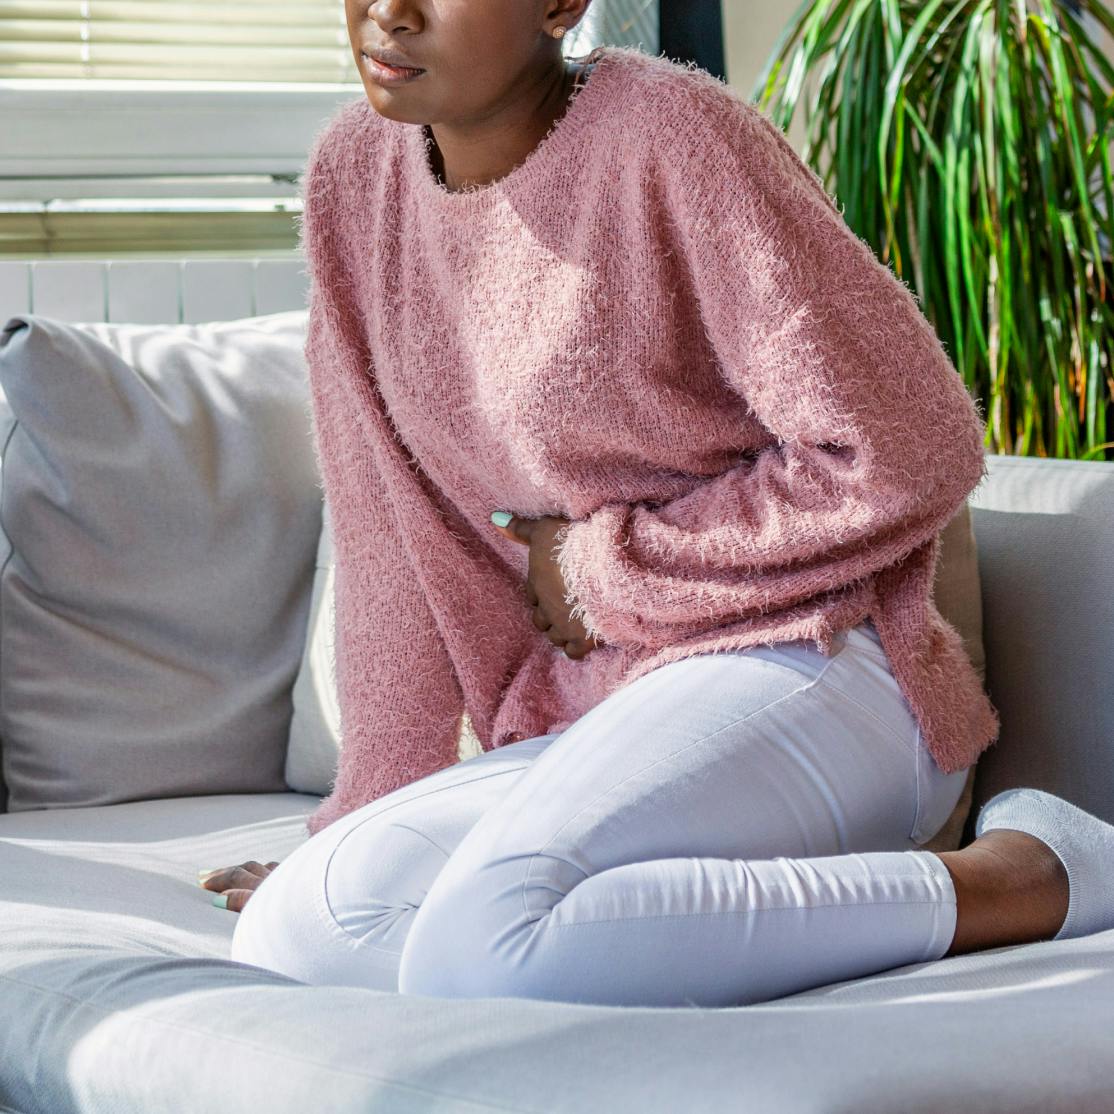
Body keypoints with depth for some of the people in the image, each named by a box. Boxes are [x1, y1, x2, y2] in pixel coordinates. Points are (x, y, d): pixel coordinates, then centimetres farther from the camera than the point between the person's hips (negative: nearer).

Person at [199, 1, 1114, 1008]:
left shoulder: (672, 138, -12)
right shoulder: (354, 172, 8)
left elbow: (909, 454, -13)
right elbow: (397, 536, 13)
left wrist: (614, 562, -7)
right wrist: (372, 810, 13)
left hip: (800, 662, -7)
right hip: (590, 716, 7)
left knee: (479, 953, -30)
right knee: (281, 934, -14)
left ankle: (1009, 883, -16)